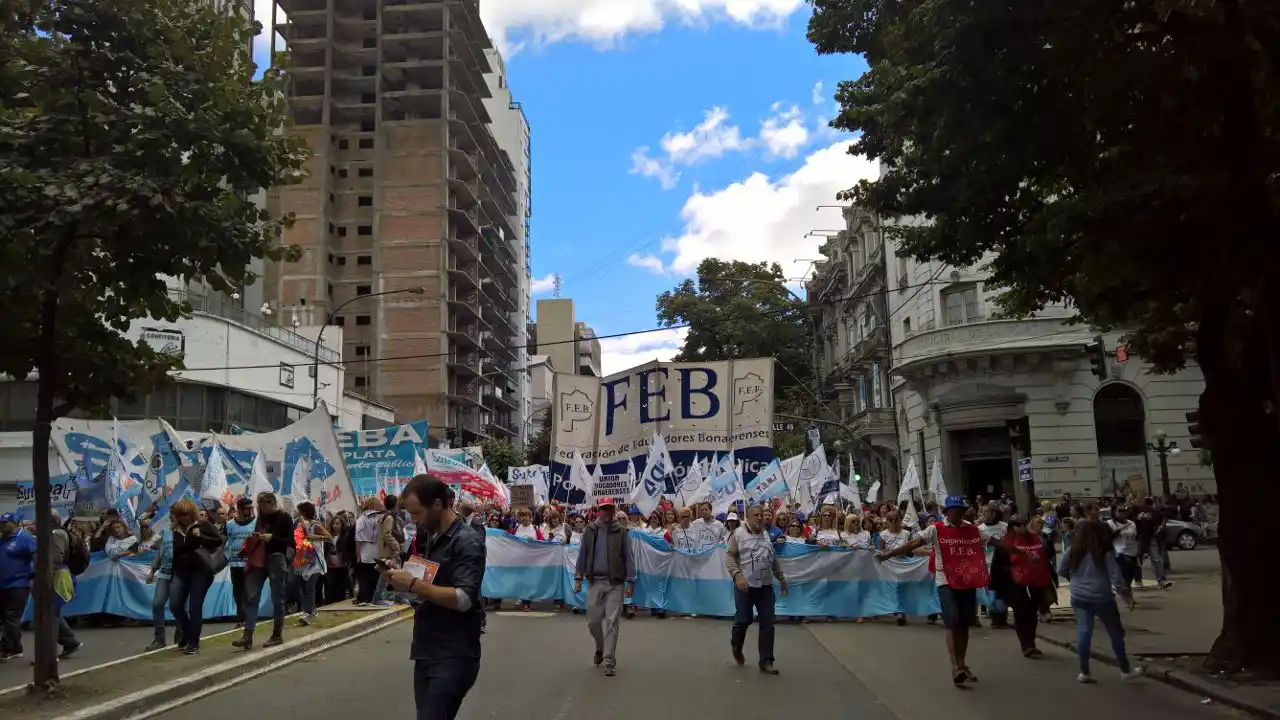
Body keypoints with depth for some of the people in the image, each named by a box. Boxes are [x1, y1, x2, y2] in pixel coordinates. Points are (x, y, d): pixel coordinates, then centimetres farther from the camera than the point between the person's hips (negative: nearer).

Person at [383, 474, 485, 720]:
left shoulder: (467, 542, -14)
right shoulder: (430, 538, 12)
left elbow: (463, 599, -24)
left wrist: (413, 585, -24)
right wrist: (402, 578, 0)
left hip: (454, 656, -8)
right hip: (427, 652, 8)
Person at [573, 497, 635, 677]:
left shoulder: (622, 532, -1)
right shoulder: (590, 530, 4)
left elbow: (628, 558, -1)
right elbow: (582, 555, 8)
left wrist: (630, 582, -6)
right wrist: (578, 578, 4)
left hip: (615, 583, -2)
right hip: (595, 582, 2)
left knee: (611, 622, -6)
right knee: (593, 621, 8)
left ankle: (609, 661, 1)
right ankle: (600, 648, 37)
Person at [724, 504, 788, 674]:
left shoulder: (766, 535, 12)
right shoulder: (738, 533, -7)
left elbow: (774, 559, 22)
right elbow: (729, 556, -11)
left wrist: (781, 578, 24)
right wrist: (737, 575, -24)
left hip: (765, 586, 5)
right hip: (745, 585, -5)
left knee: (767, 624, 1)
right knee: (743, 620, 1)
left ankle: (766, 661, 8)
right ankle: (736, 646, 32)